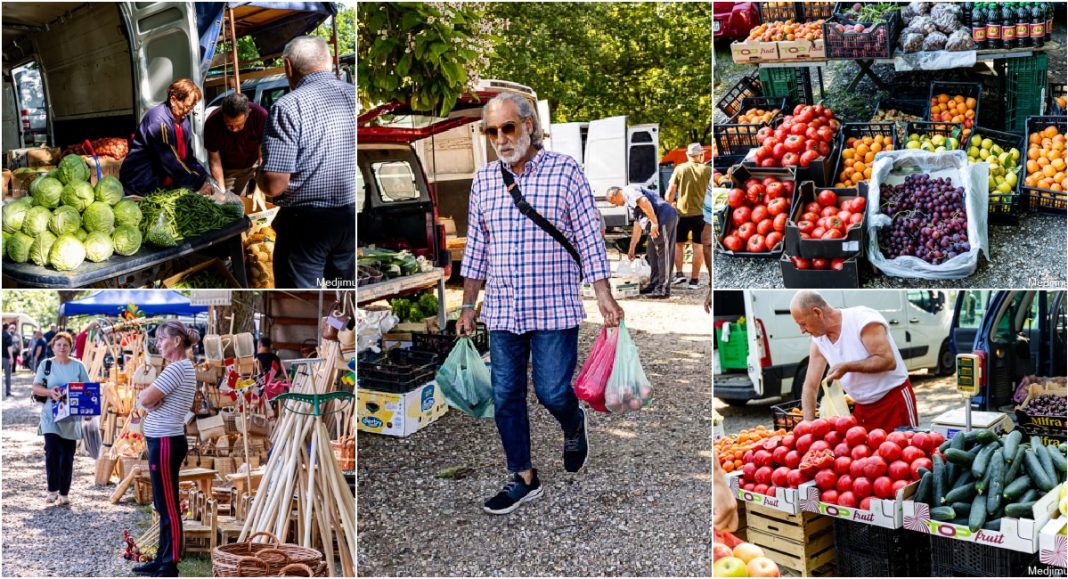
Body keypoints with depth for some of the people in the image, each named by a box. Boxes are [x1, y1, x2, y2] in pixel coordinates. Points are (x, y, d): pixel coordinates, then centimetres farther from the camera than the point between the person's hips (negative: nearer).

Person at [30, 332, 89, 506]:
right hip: (51, 415, -1)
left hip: (72, 416, 1)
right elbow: (36, 388, -2)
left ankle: (64, 494, 14)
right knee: (52, 451, -15)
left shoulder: (78, 366, 5)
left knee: (67, 456, 4)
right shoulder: (46, 364, 4)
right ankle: (52, 490, -5)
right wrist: (50, 392, -22)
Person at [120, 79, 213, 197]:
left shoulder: (184, 120, 4)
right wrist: (198, 183, -21)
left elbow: (188, 157, 9)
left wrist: (203, 178, -6)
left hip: (164, 186, 8)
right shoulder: (159, 120, -21)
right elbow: (170, 161, -25)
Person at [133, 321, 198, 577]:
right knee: (164, 504, 15)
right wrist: (151, 394, -10)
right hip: (165, 440, 10)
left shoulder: (177, 368, -16)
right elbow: (153, 401, 11)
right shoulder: (184, 367, 16)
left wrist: (147, 392, 0)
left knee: (168, 506, -5)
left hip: (165, 442, -10)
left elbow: (145, 399, -20)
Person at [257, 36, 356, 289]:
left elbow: (274, 185, -18)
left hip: (306, 221, -5)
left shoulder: (288, 106, -14)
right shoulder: (354, 96, 0)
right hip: (351, 218, 5)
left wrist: (258, 177, 3)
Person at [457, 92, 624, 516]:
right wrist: (468, 305, 13)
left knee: (552, 391, -4)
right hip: (501, 311, 4)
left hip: (555, 309, -4)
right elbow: (476, 247, 14)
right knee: (506, 397, 6)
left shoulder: (566, 171, -4)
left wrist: (604, 296, -9)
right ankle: (523, 479, 20)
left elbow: (588, 239, -4)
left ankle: (574, 426, 31)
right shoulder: (483, 180, 8)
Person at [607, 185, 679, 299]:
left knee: (663, 253, -8)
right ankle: (654, 284, 23)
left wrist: (654, 222, -23)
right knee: (652, 252, 17)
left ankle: (664, 289, -6)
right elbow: (637, 225, 34)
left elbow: (644, 202, -20)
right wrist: (632, 249, 36)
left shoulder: (628, 191, -1)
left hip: (664, 217, -10)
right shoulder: (630, 202, 30)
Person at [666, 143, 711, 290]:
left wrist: (671, 203, 14)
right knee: (698, 246, 5)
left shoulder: (679, 169, -3)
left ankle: (679, 273, 7)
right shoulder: (708, 170, -4)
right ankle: (694, 279, 6)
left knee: (678, 244, 17)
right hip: (701, 213, 0)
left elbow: (670, 193, -4)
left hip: (682, 213, 1)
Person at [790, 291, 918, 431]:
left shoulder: (863, 319, -20)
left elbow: (888, 361, -24)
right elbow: (810, 387, 2)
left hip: (895, 400, -6)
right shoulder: (818, 341, 0)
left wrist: (847, 367, -27)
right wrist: (808, 425, -10)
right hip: (863, 408, 6)